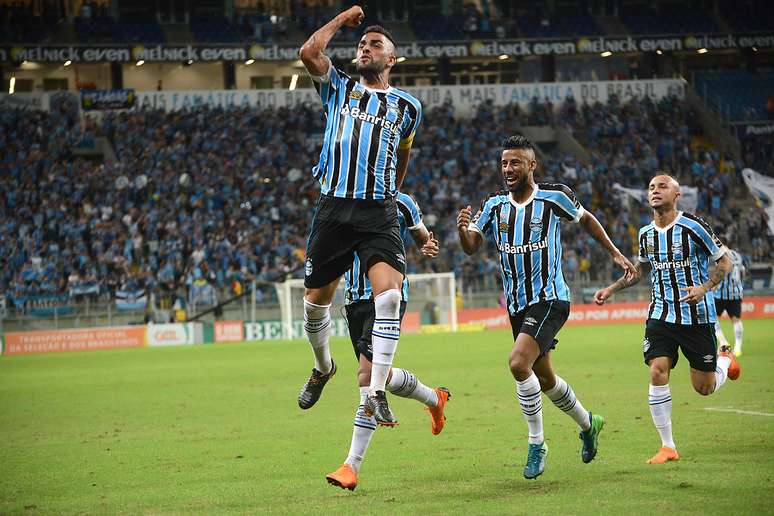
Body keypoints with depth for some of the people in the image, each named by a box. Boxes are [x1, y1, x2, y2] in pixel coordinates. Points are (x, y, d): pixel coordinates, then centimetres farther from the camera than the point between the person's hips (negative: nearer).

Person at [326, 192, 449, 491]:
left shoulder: (401, 203, -1)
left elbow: (422, 239, 15)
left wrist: (429, 248, -9)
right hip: (355, 298, 5)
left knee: (368, 372, -19)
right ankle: (435, 399, 36)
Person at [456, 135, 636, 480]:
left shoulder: (554, 197, -7)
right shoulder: (494, 205, 3)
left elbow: (585, 219, 12)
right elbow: (471, 247, -8)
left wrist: (615, 253, 14)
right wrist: (463, 230, -31)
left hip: (550, 299, -6)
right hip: (517, 306, 6)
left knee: (519, 363, -25)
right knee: (544, 379, 16)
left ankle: (537, 444, -12)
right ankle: (587, 423, 43)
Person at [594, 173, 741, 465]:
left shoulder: (693, 227, -12)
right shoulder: (646, 234, 5)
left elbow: (724, 262, -7)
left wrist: (703, 288, -22)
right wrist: (611, 289, 15)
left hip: (697, 317, -4)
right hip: (661, 316, 4)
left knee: (704, 388, 2)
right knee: (657, 373, -14)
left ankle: (726, 361, 40)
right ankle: (668, 447, -5)